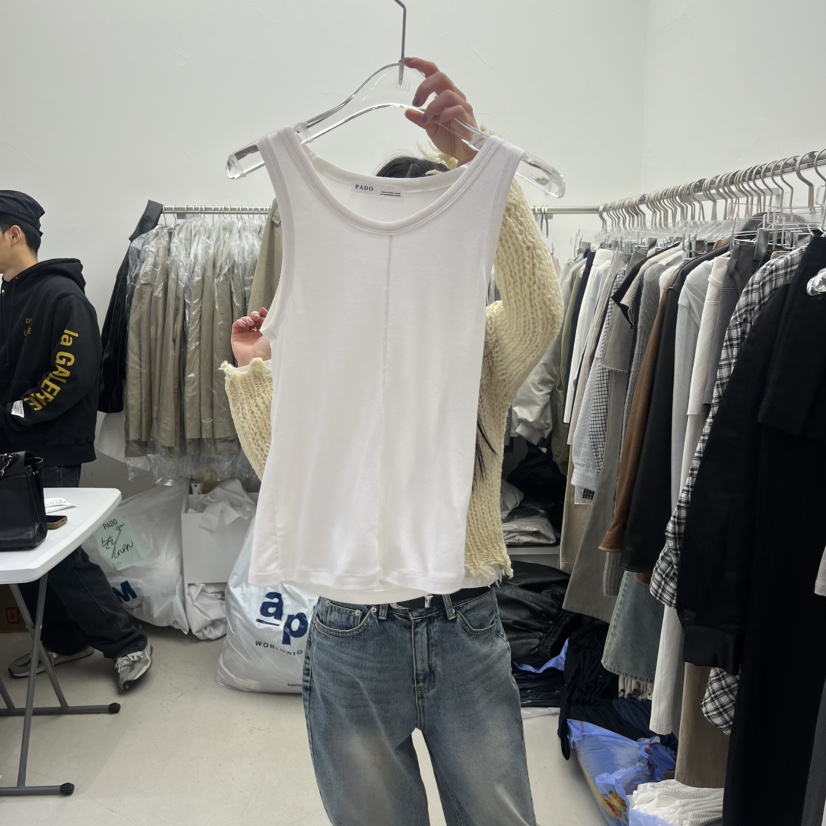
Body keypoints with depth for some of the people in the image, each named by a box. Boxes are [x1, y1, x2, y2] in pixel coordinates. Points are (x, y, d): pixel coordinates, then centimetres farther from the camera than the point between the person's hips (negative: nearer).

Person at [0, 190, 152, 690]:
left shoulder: (61, 295, -11)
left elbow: (72, 376, -20)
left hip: (52, 453, -8)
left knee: (59, 554, -4)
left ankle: (128, 643, 10)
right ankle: (64, 640, 29)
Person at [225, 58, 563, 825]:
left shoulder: (484, 345, -2)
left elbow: (540, 305, -25)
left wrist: (476, 155, -33)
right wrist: (252, 375, -11)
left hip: (467, 631, 0)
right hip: (354, 639, 1)